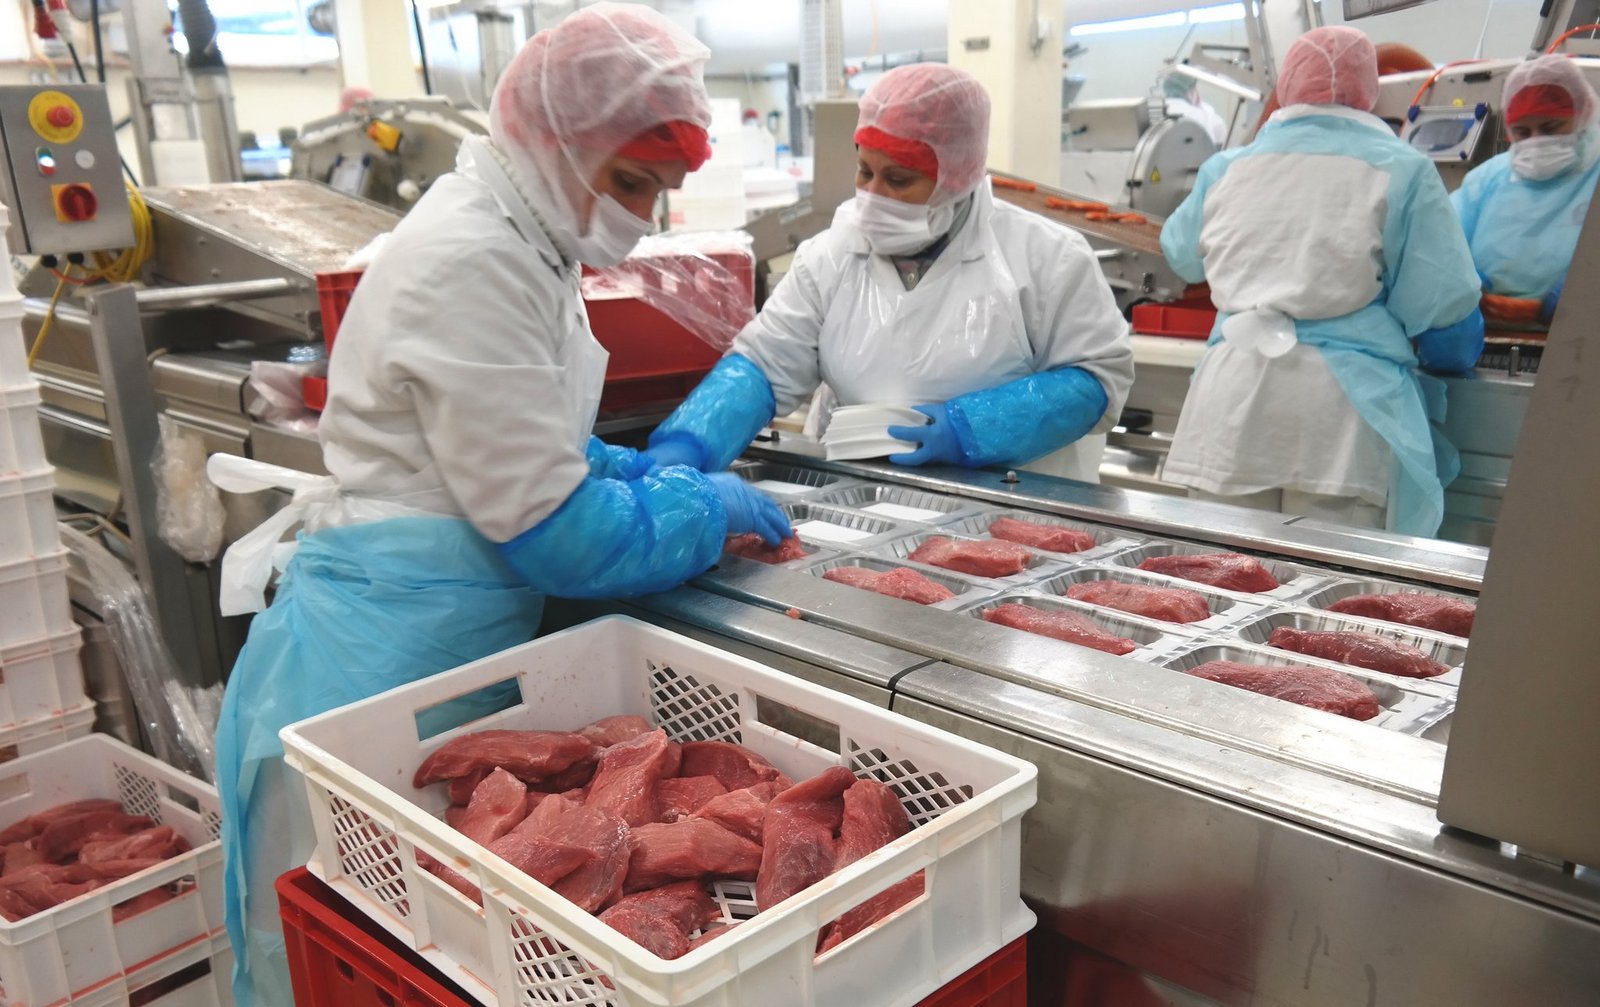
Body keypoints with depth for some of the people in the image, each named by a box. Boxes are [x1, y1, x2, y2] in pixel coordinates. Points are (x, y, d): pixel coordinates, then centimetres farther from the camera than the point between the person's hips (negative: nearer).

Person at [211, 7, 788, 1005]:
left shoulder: (517, 241, 10)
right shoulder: (474, 264, -19)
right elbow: (558, 535, -20)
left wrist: (644, 469, 8)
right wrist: (711, 508, -6)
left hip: (454, 641, 9)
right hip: (395, 655, -9)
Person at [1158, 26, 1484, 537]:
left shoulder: (1225, 169, 11)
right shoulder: (1401, 172, 1)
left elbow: (1184, 257, 27)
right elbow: (1441, 302, 0)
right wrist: (1455, 357, 22)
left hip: (1230, 394, 3)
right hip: (1342, 405, -3)